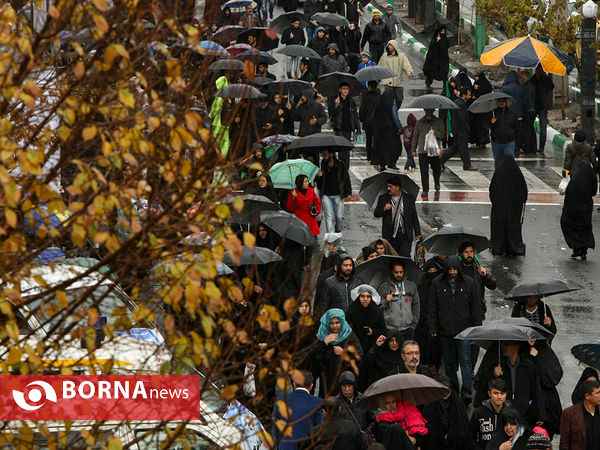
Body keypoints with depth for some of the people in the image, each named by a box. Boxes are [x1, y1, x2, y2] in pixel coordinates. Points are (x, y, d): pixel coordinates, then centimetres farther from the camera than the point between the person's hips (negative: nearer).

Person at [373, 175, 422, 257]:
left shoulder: (409, 198, 2)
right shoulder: (383, 198, 5)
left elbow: (414, 216, 5)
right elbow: (376, 214, 3)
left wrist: (417, 233, 2)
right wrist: (384, 209, -19)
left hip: (405, 235, -2)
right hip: (390, 236, 2)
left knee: (404, 256, -13)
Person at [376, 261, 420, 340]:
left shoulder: (411, 286, 11)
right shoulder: (383, 287, 1)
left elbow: (416, 306, 17)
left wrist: (414, 324, 10)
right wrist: (386, 301, -19)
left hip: (408, 329, 3)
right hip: (390, 329, -3)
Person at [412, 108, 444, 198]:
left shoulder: (438, 122, 5)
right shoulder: (420, 122, 9)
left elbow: (443, 134, 0)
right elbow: (415, 136, 14)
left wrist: (435, 133, -20)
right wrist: (414, 149, 12)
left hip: (434, 150, 0)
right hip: (422, 150, 0)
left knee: (436, 169, 10)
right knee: (424, 171, -6)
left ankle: (437, 184, 37)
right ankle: (425, 190, -2)